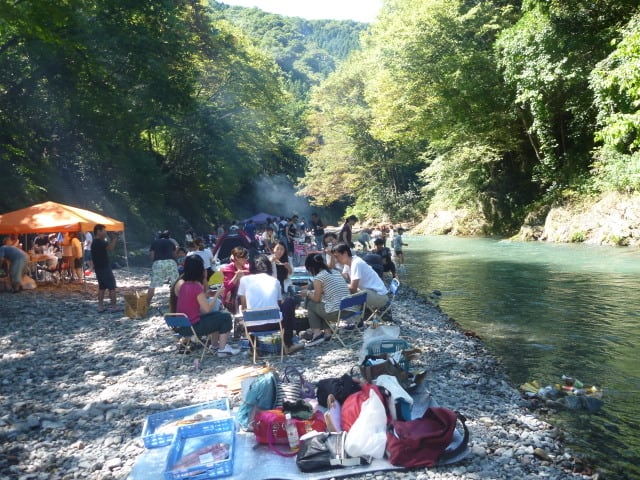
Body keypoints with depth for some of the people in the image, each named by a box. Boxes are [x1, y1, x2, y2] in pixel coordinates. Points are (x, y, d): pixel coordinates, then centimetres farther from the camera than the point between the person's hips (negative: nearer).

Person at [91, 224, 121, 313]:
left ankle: (100, 307, 14)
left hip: (99, 268, 10)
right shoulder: (99, 242, -18)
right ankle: (114, 306, -1)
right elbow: (110, 248, -28)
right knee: (112, 287, -4)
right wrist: (115, 238, -20)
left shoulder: (95, 242, 14)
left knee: (102, 287, 13)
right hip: (104, 268, -10)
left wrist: (113, 240, 8)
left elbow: (108, 247, 16)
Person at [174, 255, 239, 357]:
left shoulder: (180, 283, 4)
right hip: (193, 326, -9)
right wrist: (217, 293, -8)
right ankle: (223, 349, 8)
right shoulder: (196, 287, -21)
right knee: (226, 317, 3)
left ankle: (214, 344, 34)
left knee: (217, 315, 26)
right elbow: (207, 309, -18)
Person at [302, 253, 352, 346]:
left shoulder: (318, 277, -7)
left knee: (310, 304, 15)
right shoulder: (336, 272, 15)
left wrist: (307, 293, 19)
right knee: (321, 306, 28)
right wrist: (312, 292, 31)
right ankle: (327, 333, 23)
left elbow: (316, 299, 0)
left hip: (335, 313, -7)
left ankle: (317, 334, 11)